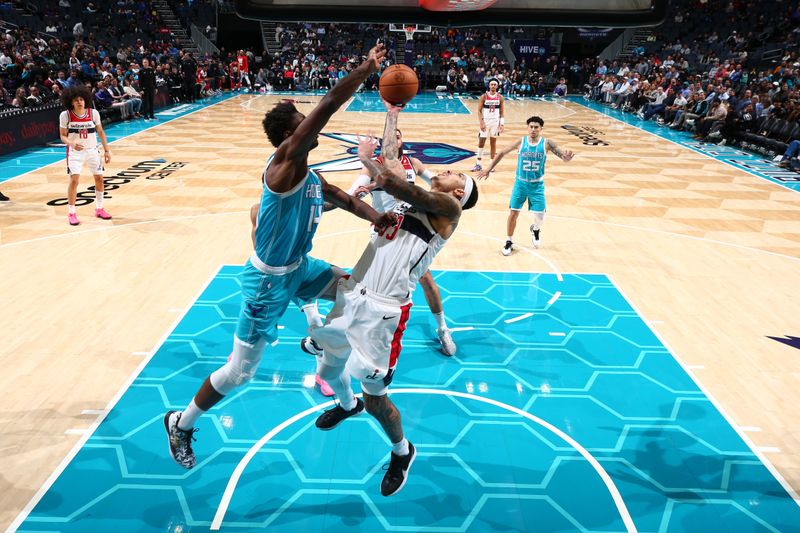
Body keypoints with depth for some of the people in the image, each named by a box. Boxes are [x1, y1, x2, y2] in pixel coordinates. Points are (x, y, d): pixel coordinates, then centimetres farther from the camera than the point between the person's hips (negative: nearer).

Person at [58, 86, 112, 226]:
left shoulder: (94, 113, -8)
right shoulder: (65, 115, -13)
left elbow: (100, 132, 3)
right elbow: (63, 136, -7)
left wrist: (107, 150, 0)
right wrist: (72, 143, -29)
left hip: (92, 150, 3)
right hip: (75, 152, -3)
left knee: (99, 178, 8)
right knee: (74, 180, -10)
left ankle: (99, 209, 26)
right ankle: (71, 213, 1)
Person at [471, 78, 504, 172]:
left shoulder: (500, 97, 1)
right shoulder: (484, 96, -5)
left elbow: (501, 112, 6)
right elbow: (479, 110, -5)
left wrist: (502, 123, -3)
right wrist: (481, 122, -14)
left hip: (495, 122, 2)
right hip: (485, 121, -2)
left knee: (493, 142, 7)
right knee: (481, 142, -1)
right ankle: (478, 164, 5)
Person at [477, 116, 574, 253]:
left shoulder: (546, 143, -11)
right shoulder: (521, 142, -10)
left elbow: (563, 156, -16)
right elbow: (502, 152, 0)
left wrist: (567, 157, -42)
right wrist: (489, 169, 0)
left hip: (537, 185, 0)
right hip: (520, 183, 0)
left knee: (540, 216, -2)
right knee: (513, 213, -1)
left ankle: (535, 229, 35)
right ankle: (509, 242, 17)